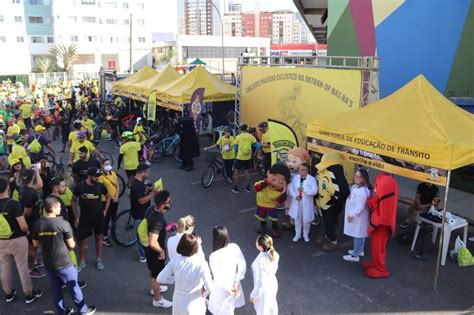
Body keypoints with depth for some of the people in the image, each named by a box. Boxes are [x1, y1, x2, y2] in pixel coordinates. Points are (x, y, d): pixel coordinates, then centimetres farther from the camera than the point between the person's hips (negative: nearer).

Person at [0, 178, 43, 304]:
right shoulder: (14, 204, -22)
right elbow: (23, 226, -22)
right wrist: (27, 231, -1)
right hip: (17, 240, -4)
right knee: (22, 268, 8)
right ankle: (29, 295, 20)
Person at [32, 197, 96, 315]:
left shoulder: (37, 224, -6)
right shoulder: (63, 223, -20)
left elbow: (35, 244, 7)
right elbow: (71, 245, -13)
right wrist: (73, 243, 9)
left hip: (48, 263, 5)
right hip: (64, 263, -5)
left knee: (55, 289, 19)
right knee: (73, 287, 11)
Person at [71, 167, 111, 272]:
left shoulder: (101, 186, -9)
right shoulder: (79, 186, -13)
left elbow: (108, 197, 9)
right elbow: (74, 201, -1)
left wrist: (105, 210, 4)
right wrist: (76, 217, -3)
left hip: (98, 217, 1)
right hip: (84, 217, -1)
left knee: (98, 238, 13)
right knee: (83, 240, 5)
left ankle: (98, 260, 29)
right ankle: (82, 262, 22)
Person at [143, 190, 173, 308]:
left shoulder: (152, 208, -10)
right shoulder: (158, 219, -38)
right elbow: (152, 242, -40)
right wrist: (162, 251, -23)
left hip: (149, 248, 8)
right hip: (154, 251, -8)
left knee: (153, 271, 31)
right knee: (156, 274, 15)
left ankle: (155, 288, 57)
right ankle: (157, 299, 36)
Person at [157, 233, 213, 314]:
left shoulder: (175, 260, -15)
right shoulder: (201, 265, -26)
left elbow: (160, 278, -10)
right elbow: (210, 288, -26)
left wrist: (176, 279, 2)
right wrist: (204, 289, -5)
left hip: (178, 303, 4)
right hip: (194, 307, -3)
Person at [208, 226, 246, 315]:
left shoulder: (214, 256, -30)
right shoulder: (235, 247, -15)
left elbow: (217, 278, -24)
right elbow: (242, 266, -9)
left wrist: (227, 288, -10)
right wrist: (237, 282, -6)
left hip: (222, 289, -5)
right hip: (234, 285, 5)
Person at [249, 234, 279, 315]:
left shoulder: (261, 262, -37)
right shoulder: (273, 254, -15)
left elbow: (261, 282, -28)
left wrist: (253, 296, -14)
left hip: (264, 289, -6)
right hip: (272, 284, 6)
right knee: (271, 307, 30)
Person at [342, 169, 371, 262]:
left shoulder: (361, 191, -30)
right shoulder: (356, 186, 4)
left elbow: (359, 207, -28)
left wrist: (351, 215, -21)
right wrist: (351, 214, 19)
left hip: (357, 216, -11)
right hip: (355, 214, 11)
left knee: (357, 235, 1)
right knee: (359, 234, 23)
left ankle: (355, 255, 12)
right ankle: (359, 250, 38)